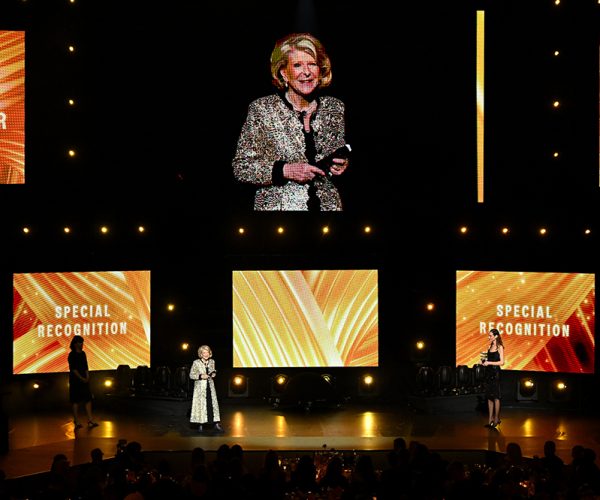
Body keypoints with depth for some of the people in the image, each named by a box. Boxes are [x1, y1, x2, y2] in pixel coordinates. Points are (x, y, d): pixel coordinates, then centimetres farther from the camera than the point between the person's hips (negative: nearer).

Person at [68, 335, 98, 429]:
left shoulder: (83, 354, 12)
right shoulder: (72, 355, -8)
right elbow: (73, 369, -13)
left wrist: (87, 377, -1)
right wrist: (81, 378, -16)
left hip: (84, 380, 7)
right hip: (75, 380, -7)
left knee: (88, 399, 1)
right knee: (76, 401, -1)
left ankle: (90, 421, -1)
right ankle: (77, 422, 3)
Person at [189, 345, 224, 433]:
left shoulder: (212, 362, 6)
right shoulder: (196, 363, -7)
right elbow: (191, 375, -4)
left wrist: (214, 373, -1)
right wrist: (201, 376, -17)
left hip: (210, 386, 4)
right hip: (200, 387, -4)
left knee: (214, 404, 0)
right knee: (201, 405, -3)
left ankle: (216, 424, 3)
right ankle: (200, 425, 8)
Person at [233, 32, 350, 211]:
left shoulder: (335, 108, 5)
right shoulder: (261, 109, -7)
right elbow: (241, 167, -7)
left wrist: (341, 166, -4)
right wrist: (285, 170, -18)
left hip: (327, 204, 4)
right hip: (277, 206, -3)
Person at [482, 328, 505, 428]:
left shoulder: (499, 347, -8)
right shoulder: (490, 347, 13)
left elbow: (501, 362, -14)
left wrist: (489, 362, -17)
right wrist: (484, 361, 1)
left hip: (495, 373, -7)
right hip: (488, 372, 7)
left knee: (495, 396, -2)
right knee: (489, 397, 7)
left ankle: (496, 419, 5)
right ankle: (491, 419, 10)